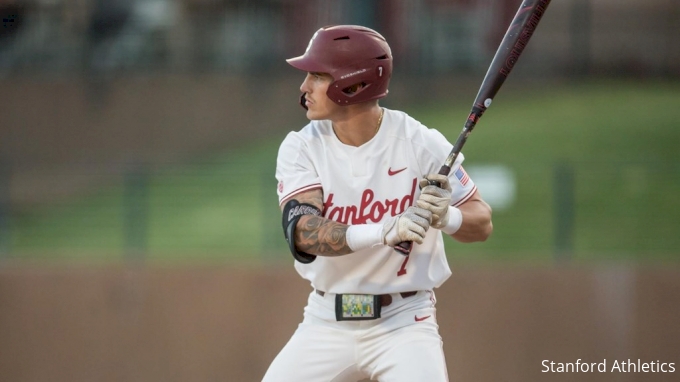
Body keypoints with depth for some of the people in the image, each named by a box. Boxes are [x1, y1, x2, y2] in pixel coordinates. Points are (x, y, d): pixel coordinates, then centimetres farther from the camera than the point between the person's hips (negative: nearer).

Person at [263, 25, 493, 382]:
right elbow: (302, 231, -22)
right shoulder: (300, 148, -5)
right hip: (326, 324, 3)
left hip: (404, 324, -3)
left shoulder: (420, 144, -10)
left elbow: (482, 222, -3)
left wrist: (446, 216, -27)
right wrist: (383, 232, -38)